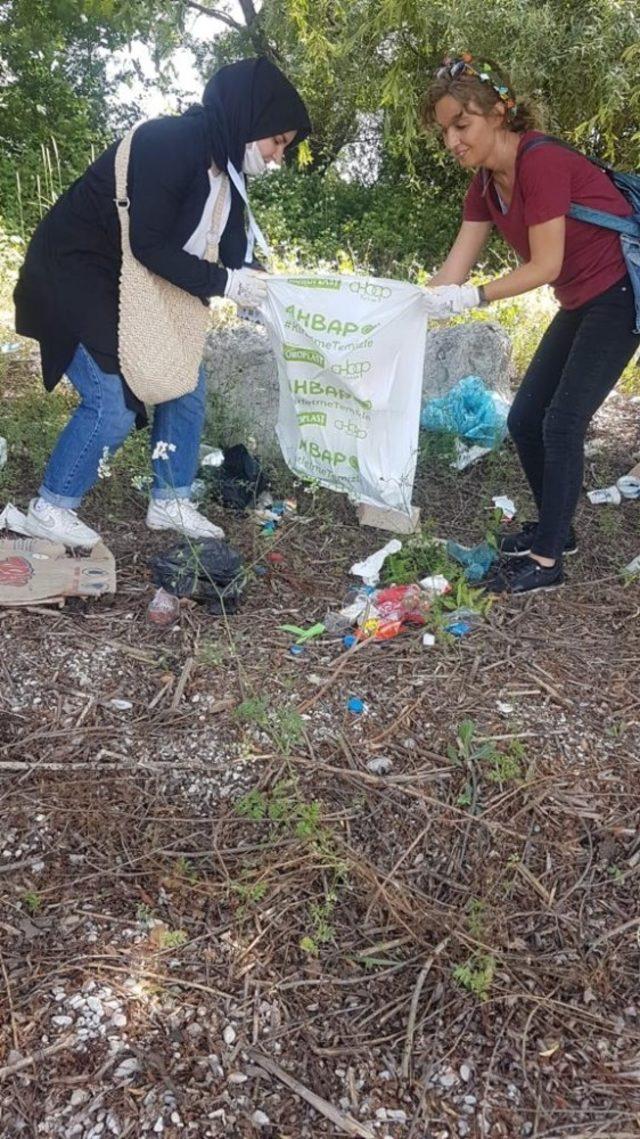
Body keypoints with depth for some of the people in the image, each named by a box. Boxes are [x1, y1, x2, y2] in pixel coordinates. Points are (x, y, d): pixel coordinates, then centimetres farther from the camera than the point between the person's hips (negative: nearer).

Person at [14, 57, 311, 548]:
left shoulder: (225, 167, 4)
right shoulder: (169, 143, -24)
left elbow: (234, 248, 6)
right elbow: (150, 245, -27)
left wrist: (260, 288, -11)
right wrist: (222, 283, -23)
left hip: (139, 285, 9)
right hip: (74, 276, -9)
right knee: (114, 401, -14)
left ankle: (170, 502, 17)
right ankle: (50, 510, 4)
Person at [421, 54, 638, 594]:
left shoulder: (542, 162, -23)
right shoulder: (485, 184, 3)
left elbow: (545, 266, -23)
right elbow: (452, 274, -1)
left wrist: (473, 298, -29)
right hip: (580, 302, 9)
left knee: (562, 423, -13)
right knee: (525, 420, 7)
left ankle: (547, 560, -2)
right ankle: (555, 528, 24)